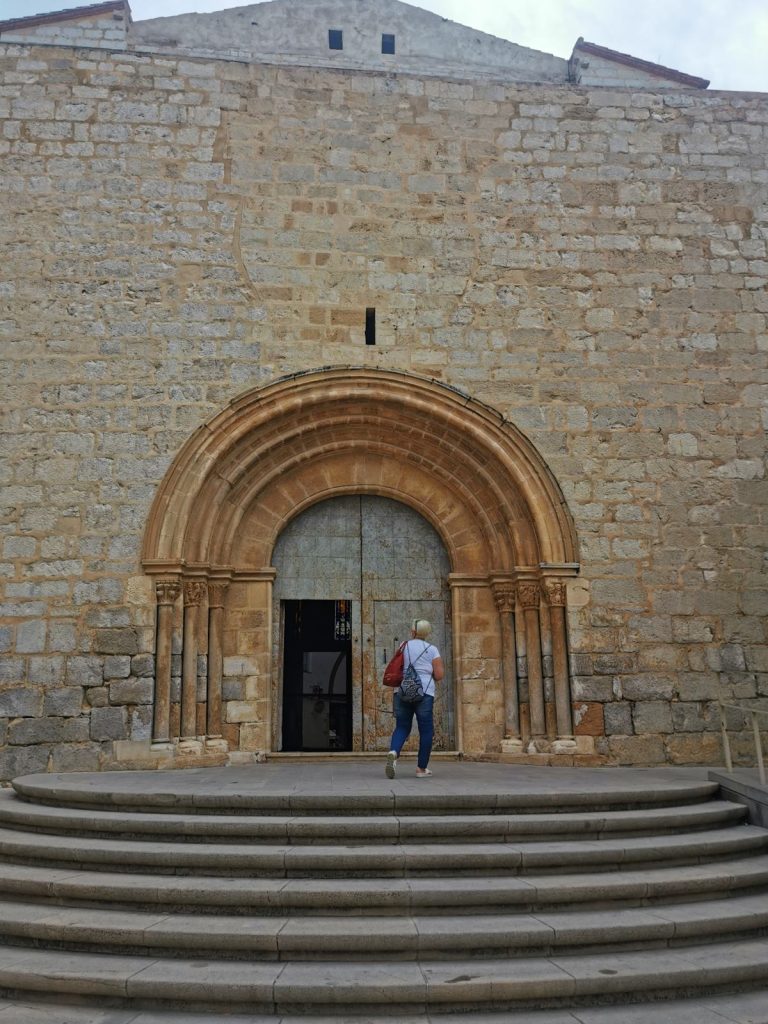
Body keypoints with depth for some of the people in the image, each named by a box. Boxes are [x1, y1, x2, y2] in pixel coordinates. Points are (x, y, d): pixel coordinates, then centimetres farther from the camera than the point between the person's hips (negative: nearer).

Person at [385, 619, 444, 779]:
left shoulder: (404, 647, 10)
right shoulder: (432, 650, 3)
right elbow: (439, 675, -2)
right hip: (424, 693, -3)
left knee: (402, 727, 11)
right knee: (426, 730, 8)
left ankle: (393, 752, -18)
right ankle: (421, 768, 10)